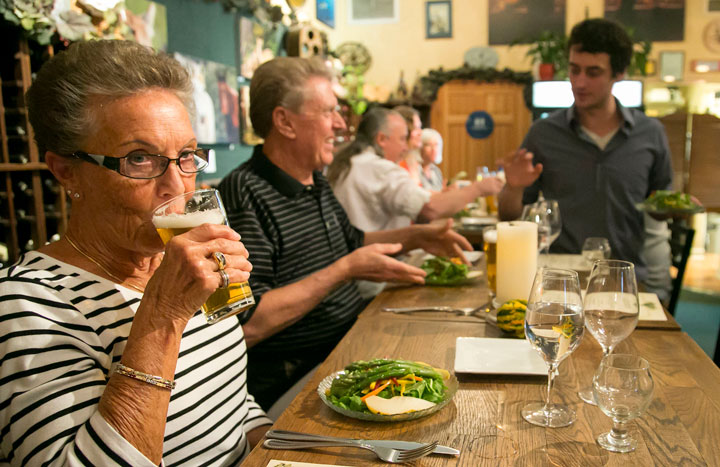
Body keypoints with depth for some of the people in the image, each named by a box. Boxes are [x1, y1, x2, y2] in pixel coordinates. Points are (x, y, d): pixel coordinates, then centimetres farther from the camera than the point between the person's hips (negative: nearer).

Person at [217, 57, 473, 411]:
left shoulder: (316, 183, 12)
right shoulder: (244, 194, -19)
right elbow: (245, 327, -26)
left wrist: (415, 236, 14)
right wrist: (345, 271, -22)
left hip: (353, 335, 9)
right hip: (296, 378, -9)